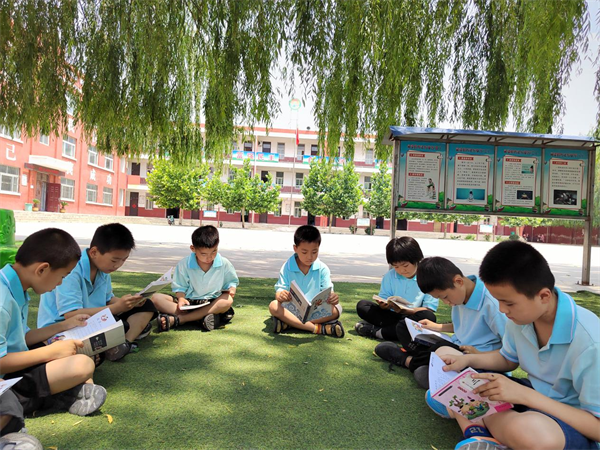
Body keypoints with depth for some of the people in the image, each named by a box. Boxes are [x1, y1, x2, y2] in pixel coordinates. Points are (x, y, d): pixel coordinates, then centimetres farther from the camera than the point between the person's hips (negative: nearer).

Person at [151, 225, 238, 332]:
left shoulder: (224, 264, -6)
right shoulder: (184, 264, -7)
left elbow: (231, 281, 8)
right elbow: (180, 287, 1)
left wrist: (232, 288, -15)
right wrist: (181, 298, -20)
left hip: (213, 303, 0)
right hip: (189, 303, 0)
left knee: (228, 300, -35)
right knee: (156, 298, -20)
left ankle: (176, 319, -34)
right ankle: (201, 317, -36)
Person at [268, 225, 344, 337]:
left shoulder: (322, 269, -3)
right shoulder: (287, 267, -4)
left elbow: (328, 291, -7)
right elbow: (279, 290, -8)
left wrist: (333, 297, -32)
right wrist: (281, 295, -34)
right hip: (292, 309, -1)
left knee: (336, 309, -27)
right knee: (274, 306, -29)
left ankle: (288, 323, -27)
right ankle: (318, 328, -32)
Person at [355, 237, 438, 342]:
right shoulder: (389, 276, 2)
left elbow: (429, 309, -12)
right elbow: (384, 299, 3)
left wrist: (405, 310, -26)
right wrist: (383, 305, -21)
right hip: (393, 316, 2)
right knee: (362, 306, -9)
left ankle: (376, 331, -25)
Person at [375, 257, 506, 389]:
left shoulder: (491, 304, -23)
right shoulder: (460, 294, 2)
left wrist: (480, 355, -25)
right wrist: (437, 327, 13)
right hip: (457, 346, 8)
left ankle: (408, 360, -8)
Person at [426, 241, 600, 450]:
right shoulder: (523, 313, -8)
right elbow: (508, 359, 11)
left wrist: (524, 394, -31)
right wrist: (467, 359, -7)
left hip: (577, 428, -7)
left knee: (530, 430, -44)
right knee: (444, 358, 0)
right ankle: (477, 431, -17)